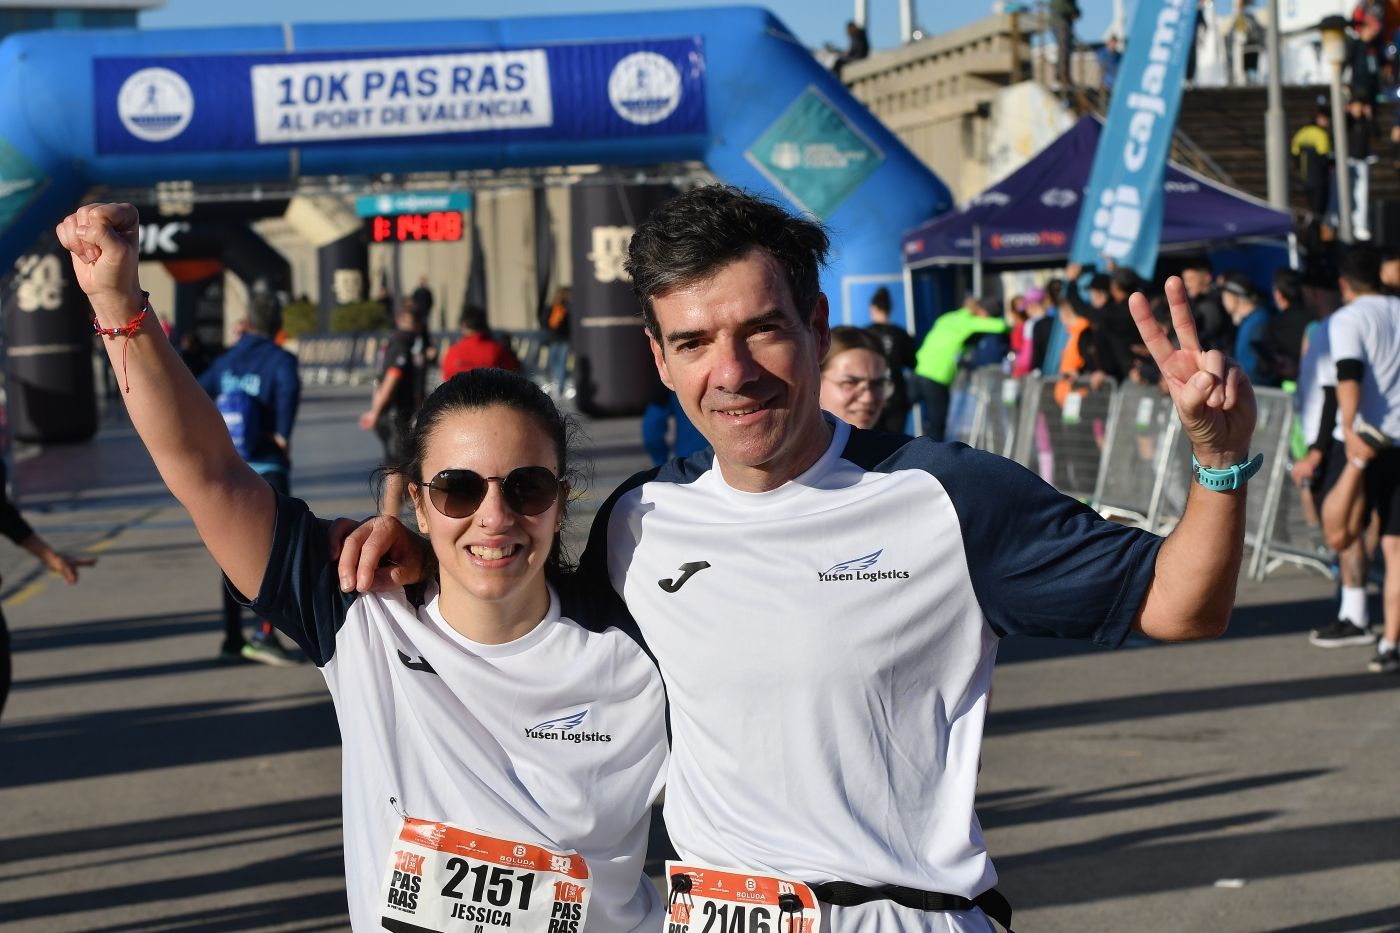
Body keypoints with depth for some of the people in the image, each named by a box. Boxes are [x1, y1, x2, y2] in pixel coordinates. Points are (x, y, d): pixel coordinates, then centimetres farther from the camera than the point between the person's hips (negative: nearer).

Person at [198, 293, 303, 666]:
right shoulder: (279, 360, -7)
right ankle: (264, 634, -12)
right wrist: (283, 436, -21)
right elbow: (289, 388, -29)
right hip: (267, 469, -5)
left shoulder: (225, 362, 9)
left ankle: (232, 639, 16)